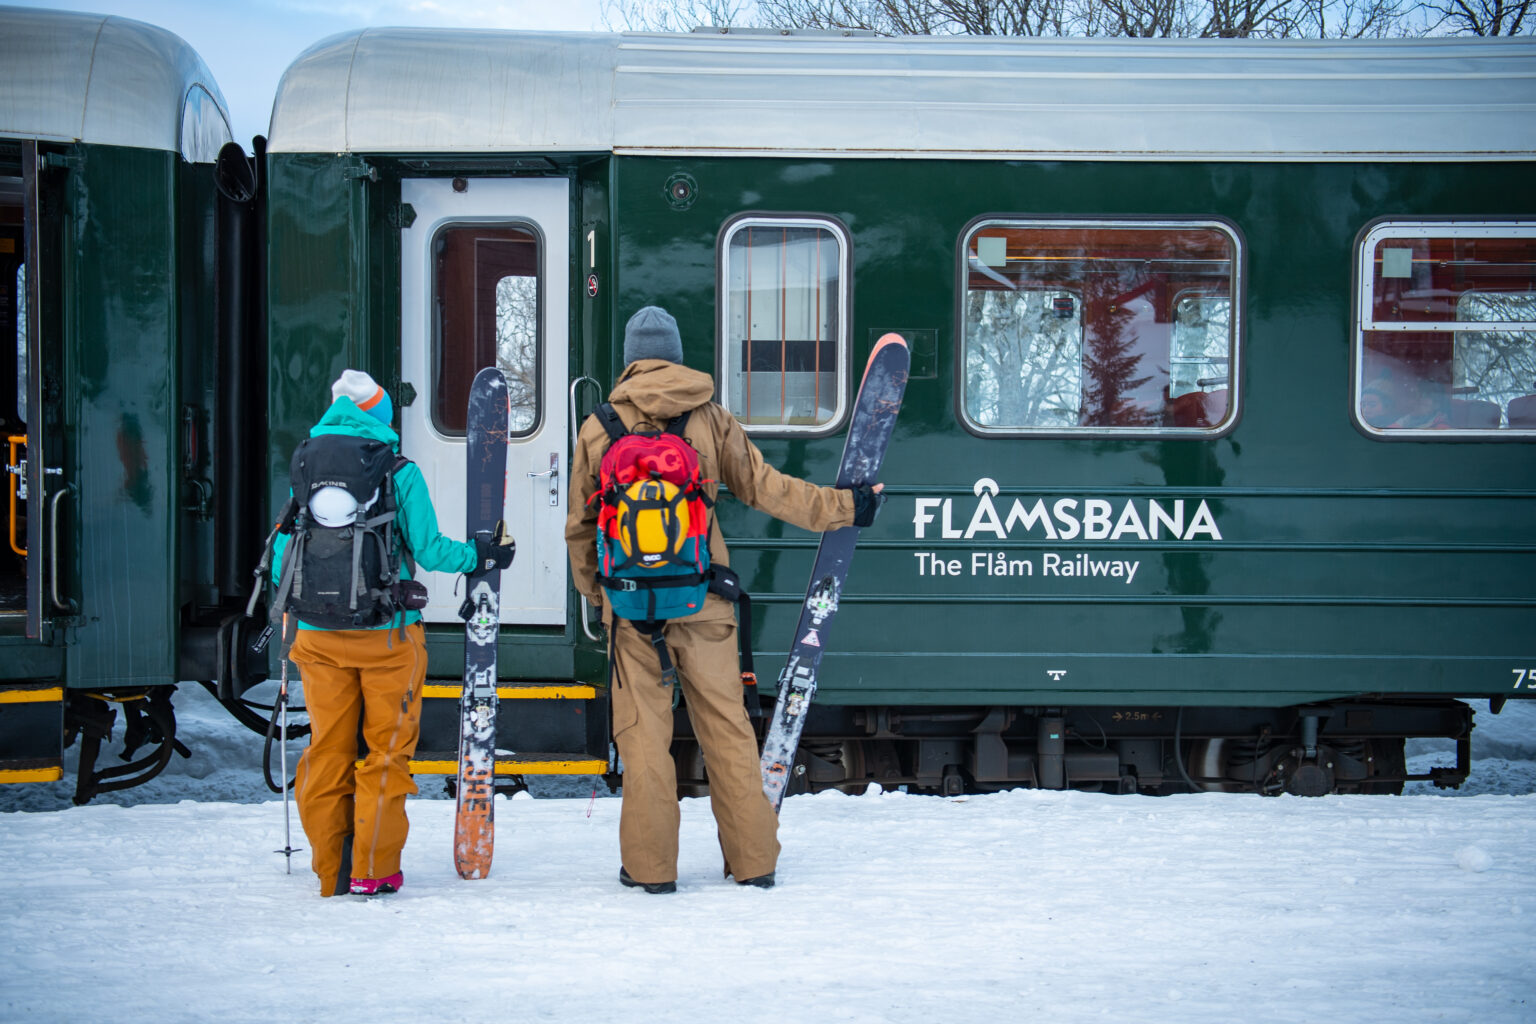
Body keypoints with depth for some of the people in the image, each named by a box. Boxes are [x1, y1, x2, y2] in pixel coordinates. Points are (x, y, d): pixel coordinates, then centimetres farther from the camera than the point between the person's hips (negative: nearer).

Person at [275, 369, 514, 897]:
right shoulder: (400, 472, -6)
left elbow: (283, 556, 7)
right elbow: (427, 550, -6)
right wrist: (479, 554, 11)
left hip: (320, 633, 3)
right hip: (386, 632, -3)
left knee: (327, 750, 10)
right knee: (386, 748, 6)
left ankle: (331, 871, 13)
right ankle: (373, 869, 5)